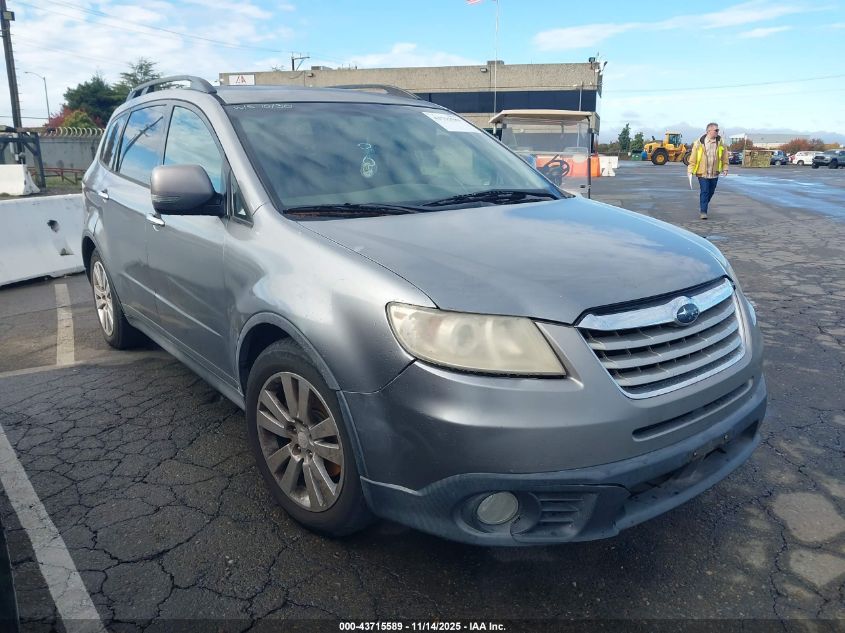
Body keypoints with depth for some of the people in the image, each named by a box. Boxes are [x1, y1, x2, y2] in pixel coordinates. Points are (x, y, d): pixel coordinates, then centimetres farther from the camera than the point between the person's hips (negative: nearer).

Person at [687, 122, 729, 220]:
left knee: (711, 192, 13)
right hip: (702, 172, -4)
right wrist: (691, 170, -7)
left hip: (714, 173, 4)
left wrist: (725, 168, 6)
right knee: (704, 192, -8)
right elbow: (693, 157, -5)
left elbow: (724, 156, 10)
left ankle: (702, 206, 34)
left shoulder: (720, 143, 3)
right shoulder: (699, 143, -9)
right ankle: (703, 212, -4)